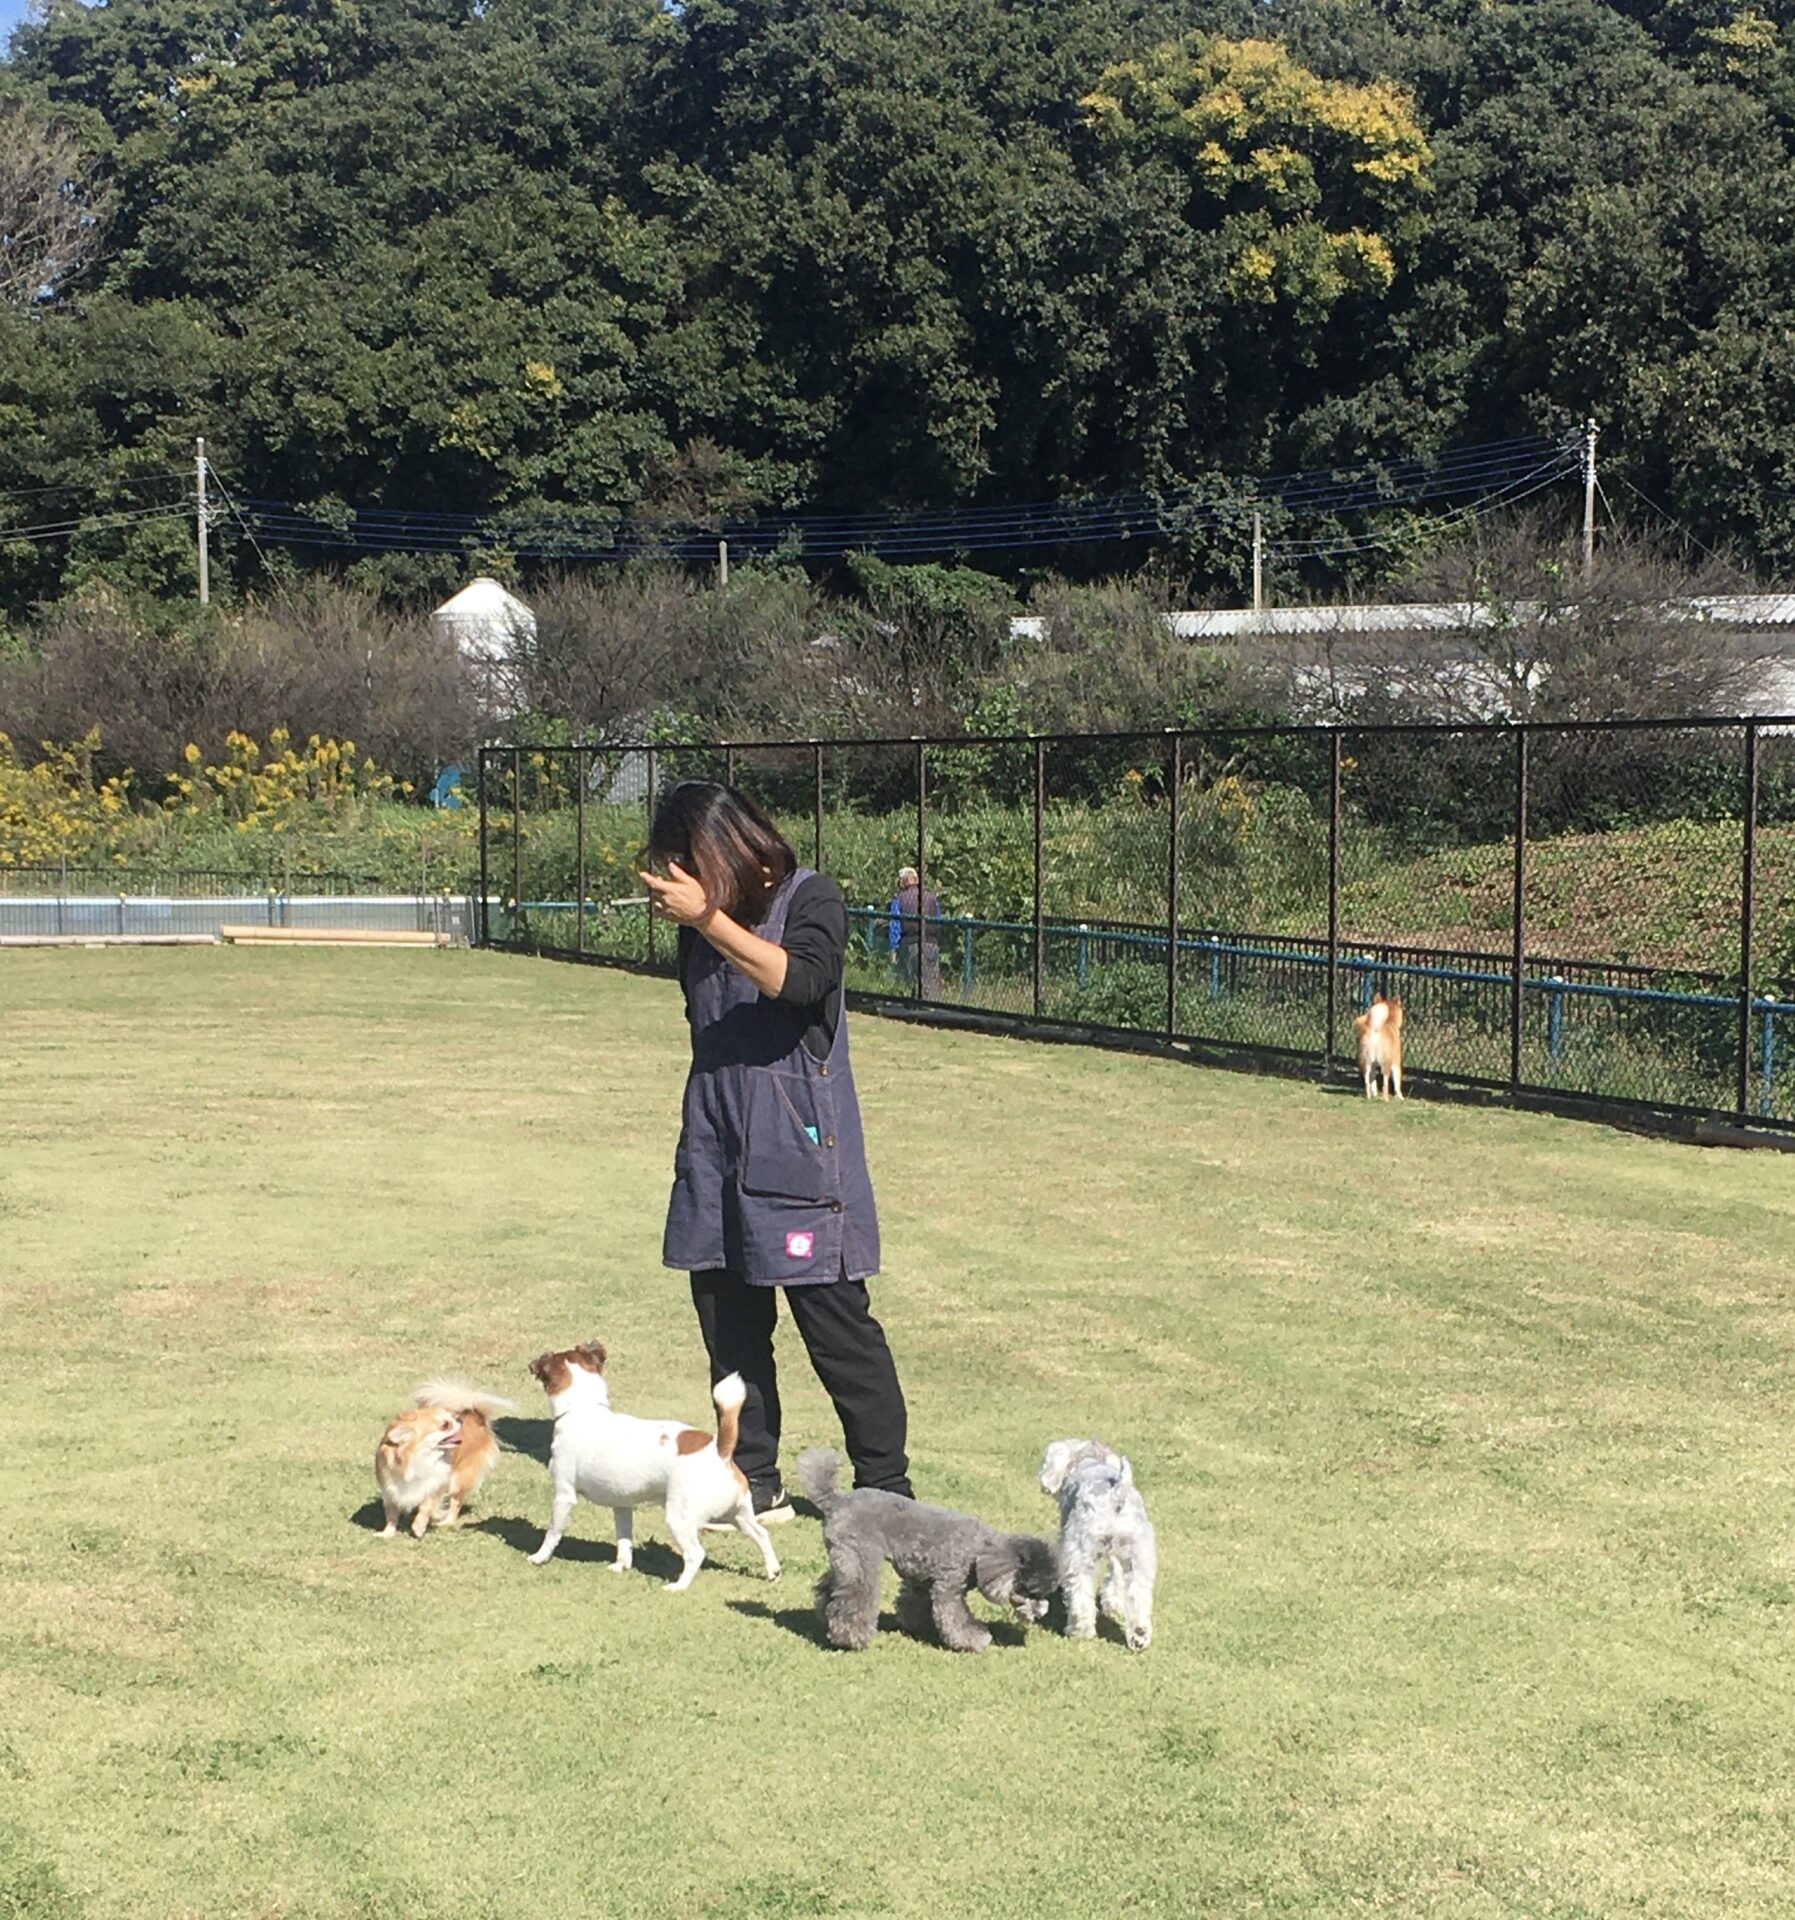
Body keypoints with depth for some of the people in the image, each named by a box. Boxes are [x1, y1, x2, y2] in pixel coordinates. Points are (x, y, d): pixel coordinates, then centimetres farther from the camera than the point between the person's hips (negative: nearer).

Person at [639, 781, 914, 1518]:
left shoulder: (810, 899, -8)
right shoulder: (699, 921, 9)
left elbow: (800, 980, -28)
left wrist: (707, 917, -28)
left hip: (797, 1152, -6)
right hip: (717, 1152, 7)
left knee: (835, 1320, -3)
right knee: (729, 1322, 9)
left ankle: (886, 1486, 6)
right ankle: (754, 1482, 20)